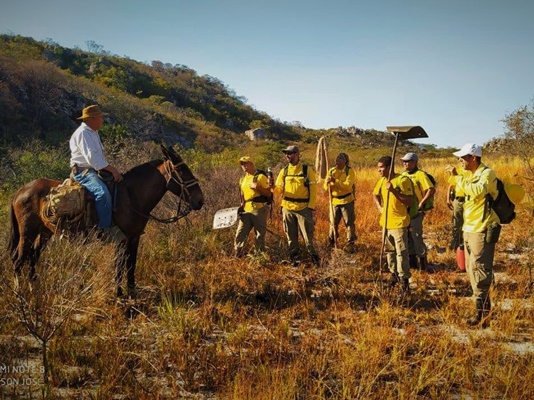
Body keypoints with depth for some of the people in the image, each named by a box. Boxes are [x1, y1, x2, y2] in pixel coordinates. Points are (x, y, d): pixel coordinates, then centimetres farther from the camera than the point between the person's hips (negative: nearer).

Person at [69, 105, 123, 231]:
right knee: (103, 193, -32)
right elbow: (91, 157, -23)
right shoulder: (83, 133, -13)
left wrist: (112, 170, 10)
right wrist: (112, 169, -21)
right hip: (83, 172, -11)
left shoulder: (93, 133, 19)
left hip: (95, 170, 11)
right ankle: (105, 230, -33)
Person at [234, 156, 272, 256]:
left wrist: (257, 188, -19)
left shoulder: (260, 177, -4)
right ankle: (238, 257, 8)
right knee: (240, 234, 1)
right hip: (246, 211, 6)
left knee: (259, 236, 0)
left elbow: (268, 194, -6)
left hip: (259, 210, -6)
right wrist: (241, 206, 13)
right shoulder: (242, 180, 17)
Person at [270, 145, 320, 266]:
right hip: (287, 208, 4)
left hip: (303, 208, -4)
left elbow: (313, 190, -3)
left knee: (308, 235, -2)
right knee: (291, 237, 10)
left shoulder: (307, 169, -2)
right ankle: (295, 259, 21)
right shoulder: (284, 171, 8)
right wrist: (273, 186, -14)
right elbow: (279, 190, 8)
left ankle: (314, 259, 11)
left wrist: (311, 207, -9)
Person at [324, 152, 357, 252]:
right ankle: (331, 243, 26)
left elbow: (348, 185, -23)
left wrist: (335, 181, -30)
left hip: (347, 201, -4)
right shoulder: (332, 171, 2)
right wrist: (327, 183, -22)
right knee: (333, 223, 12)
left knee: (349, 223, 1)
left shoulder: (349, 171, -10)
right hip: (334, 201, 4)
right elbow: (326, 188, 1)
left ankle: (350, 244, 10)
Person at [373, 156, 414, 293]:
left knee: (401, 252, -5)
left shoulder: (403, 180, -16)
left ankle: (404, 279, 2)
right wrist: (379, 207, 8)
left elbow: (409, 201, -20)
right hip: (386, 222, 7)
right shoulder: (382, 180, 6)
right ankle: (394, 274, 30)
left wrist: (394, 190, -26)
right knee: (389, 251, 16)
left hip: (399, 223, -7)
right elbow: (376, 194, 26)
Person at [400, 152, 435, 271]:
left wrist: (422, 203, -19)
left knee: (416, 237, -4)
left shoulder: (420, 175, -12)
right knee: (408, 237, 13)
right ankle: (412, 262, 24)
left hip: (416, 212, -7)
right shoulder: (403, 175, 10)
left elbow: (432, 190, -20)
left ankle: (423, 263, 8)